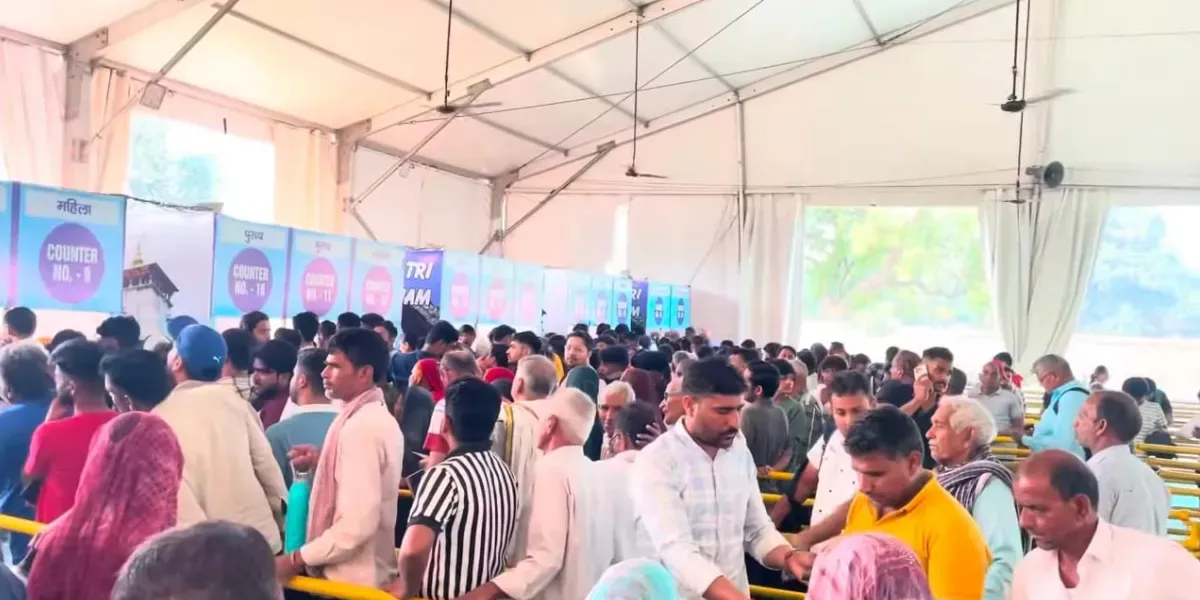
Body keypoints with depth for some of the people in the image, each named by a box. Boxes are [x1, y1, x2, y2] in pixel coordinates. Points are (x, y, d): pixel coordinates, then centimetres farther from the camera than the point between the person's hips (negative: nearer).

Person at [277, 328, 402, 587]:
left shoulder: (360, 427, -22)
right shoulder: (380, 418, 7)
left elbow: (357, 525, -26)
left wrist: (297, 559, -18)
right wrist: (321, 463, 5)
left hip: (350, 579, -9)